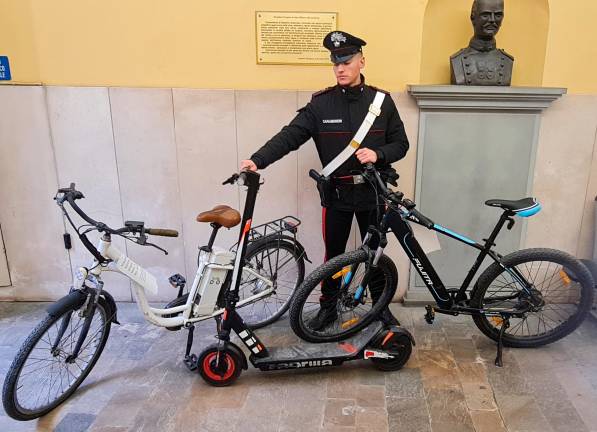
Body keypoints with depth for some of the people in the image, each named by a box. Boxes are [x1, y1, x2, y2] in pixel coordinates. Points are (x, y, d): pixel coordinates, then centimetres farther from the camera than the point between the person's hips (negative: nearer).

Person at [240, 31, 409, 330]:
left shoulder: (381, 100, -1)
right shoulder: (321, 103, -5)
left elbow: (401, 143, 3)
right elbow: (289, 136, -14)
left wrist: (378, 154, -18)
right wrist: (257, 160, -28)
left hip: (372, 191, 1)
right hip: (337, 192, 0)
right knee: (334, 254, 11)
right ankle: (328, 307, 30)